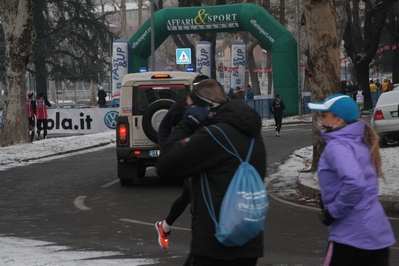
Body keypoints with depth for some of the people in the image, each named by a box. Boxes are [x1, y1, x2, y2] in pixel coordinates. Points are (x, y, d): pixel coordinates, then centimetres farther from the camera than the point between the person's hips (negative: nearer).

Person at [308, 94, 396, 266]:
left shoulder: (337, 147, -15)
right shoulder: (358, 142, 14)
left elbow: (354, 182, -30)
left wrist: (332, 212, -18)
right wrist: (328, 202, 15)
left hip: (352, 237, -8)